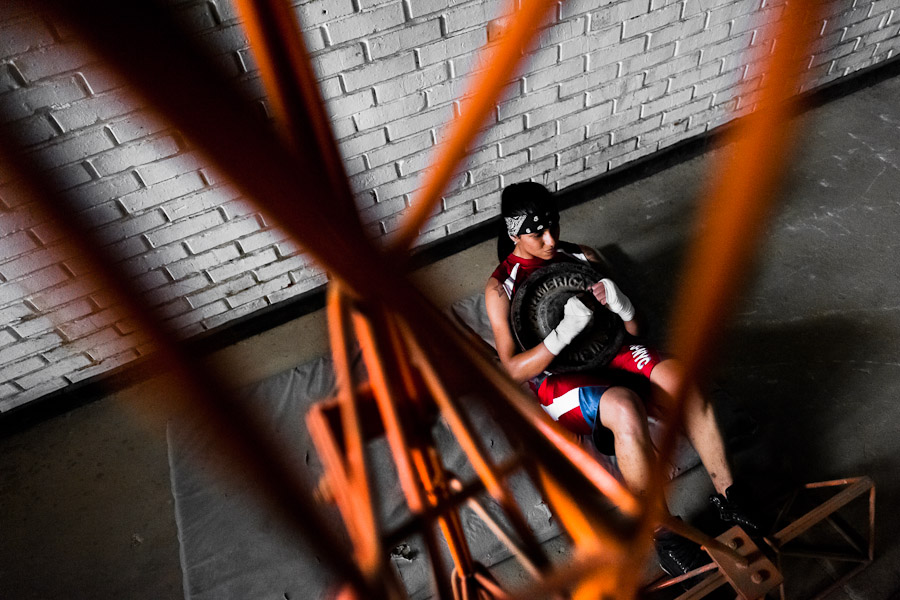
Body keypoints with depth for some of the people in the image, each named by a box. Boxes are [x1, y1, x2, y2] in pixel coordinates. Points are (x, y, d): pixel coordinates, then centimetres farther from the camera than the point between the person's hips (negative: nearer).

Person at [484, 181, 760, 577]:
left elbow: (633, 329, 11)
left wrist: (620, 304, -15)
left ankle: (728, 498, -13)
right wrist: (565, 331, -26)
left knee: (678, 377, -27)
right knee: (625, 407, -35)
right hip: (558, 377, -4)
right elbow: (514, 370, -10)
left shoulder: (582, 257, 10)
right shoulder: (501, 287, -3)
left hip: (609, 351, 4)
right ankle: (662, 536, -19)